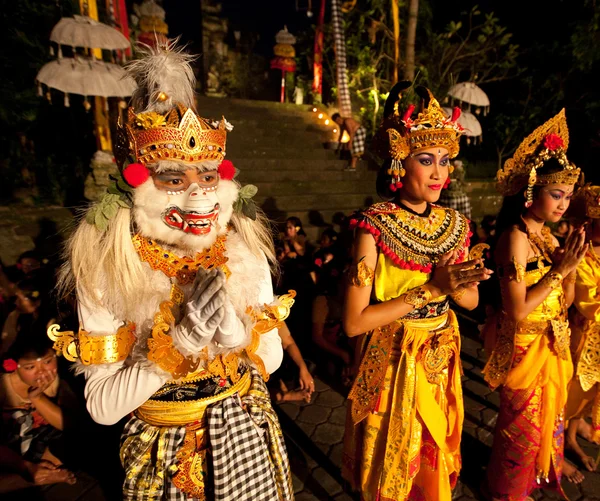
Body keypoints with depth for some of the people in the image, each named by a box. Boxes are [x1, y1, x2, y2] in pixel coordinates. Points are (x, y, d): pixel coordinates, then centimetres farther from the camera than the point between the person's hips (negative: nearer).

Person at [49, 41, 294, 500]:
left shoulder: (244, 250, -13)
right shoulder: (104, 268, -19)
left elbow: (272, 358, -7)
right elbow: (102, 407, -17)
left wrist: (232, 327, -26)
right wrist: (182, 340, -29)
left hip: (247, 436, 2)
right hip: (164, 448, -2)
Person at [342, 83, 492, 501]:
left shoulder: (454, 223, -3)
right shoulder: (376, 225, -21)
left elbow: (472, 300, 5)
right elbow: (354, 321, -23)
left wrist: (455, 286, -17)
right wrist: (429, 289, -25)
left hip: (442, 358, 5)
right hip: (393, 362, -5)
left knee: (436, 459, 27)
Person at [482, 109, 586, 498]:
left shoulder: (549, 237, 2)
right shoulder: (515, 238, -22)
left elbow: (564, 302, 6)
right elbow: (517, 311, -26)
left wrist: (571, 267, -9)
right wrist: (558, 268, -22)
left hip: (553, 342, 8)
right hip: (525, 346, -8)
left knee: (551, 410, 28)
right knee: (523, 421, 13)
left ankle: (548, 464, 56)